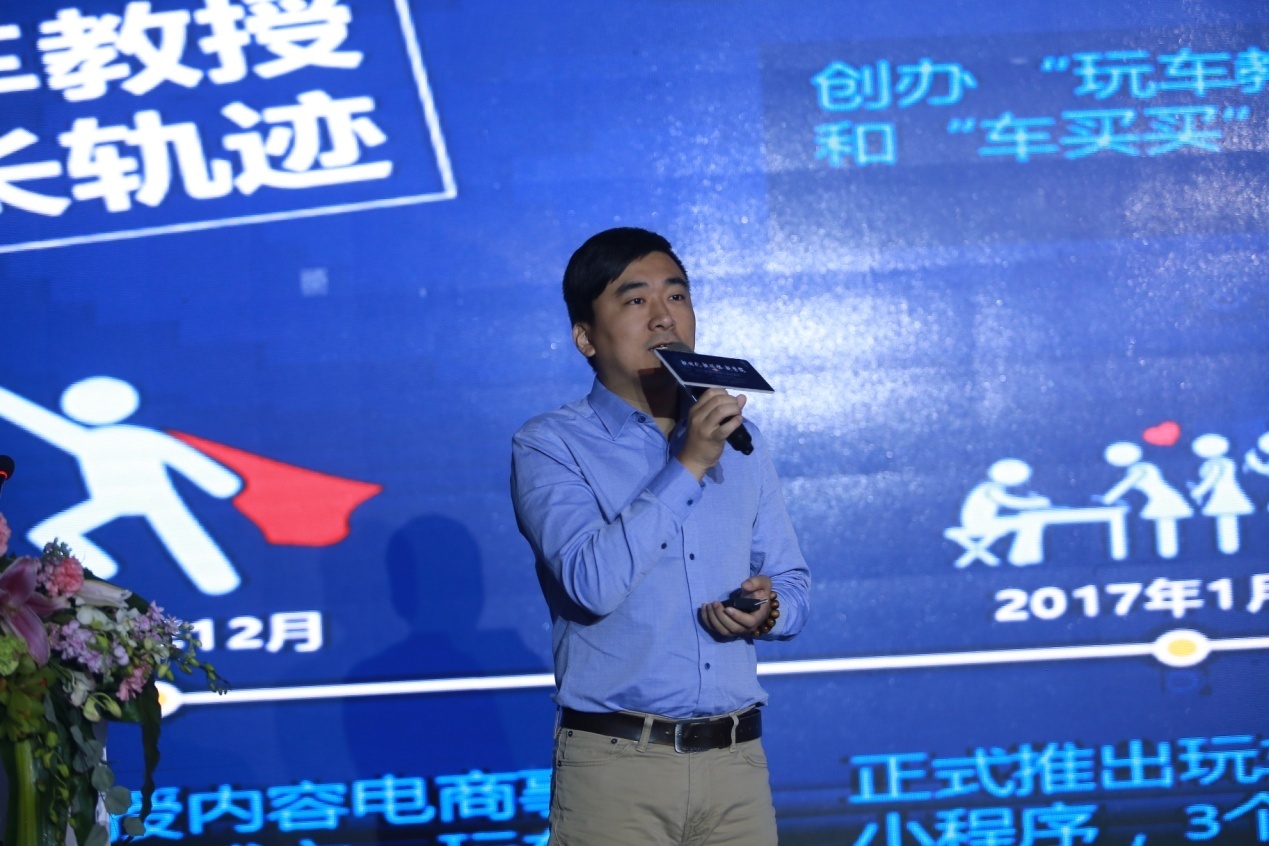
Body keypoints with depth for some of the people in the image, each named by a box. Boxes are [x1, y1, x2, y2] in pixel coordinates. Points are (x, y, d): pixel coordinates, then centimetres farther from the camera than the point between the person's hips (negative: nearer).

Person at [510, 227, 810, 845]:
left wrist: (768, 610, -5)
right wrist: (687, 465, -19)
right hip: (615, 768, -4)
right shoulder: (549, 446, -4)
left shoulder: (741, 442, 12)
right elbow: (593, 583, -19)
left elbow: (792, 582, 17)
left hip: (738, 765, 4)